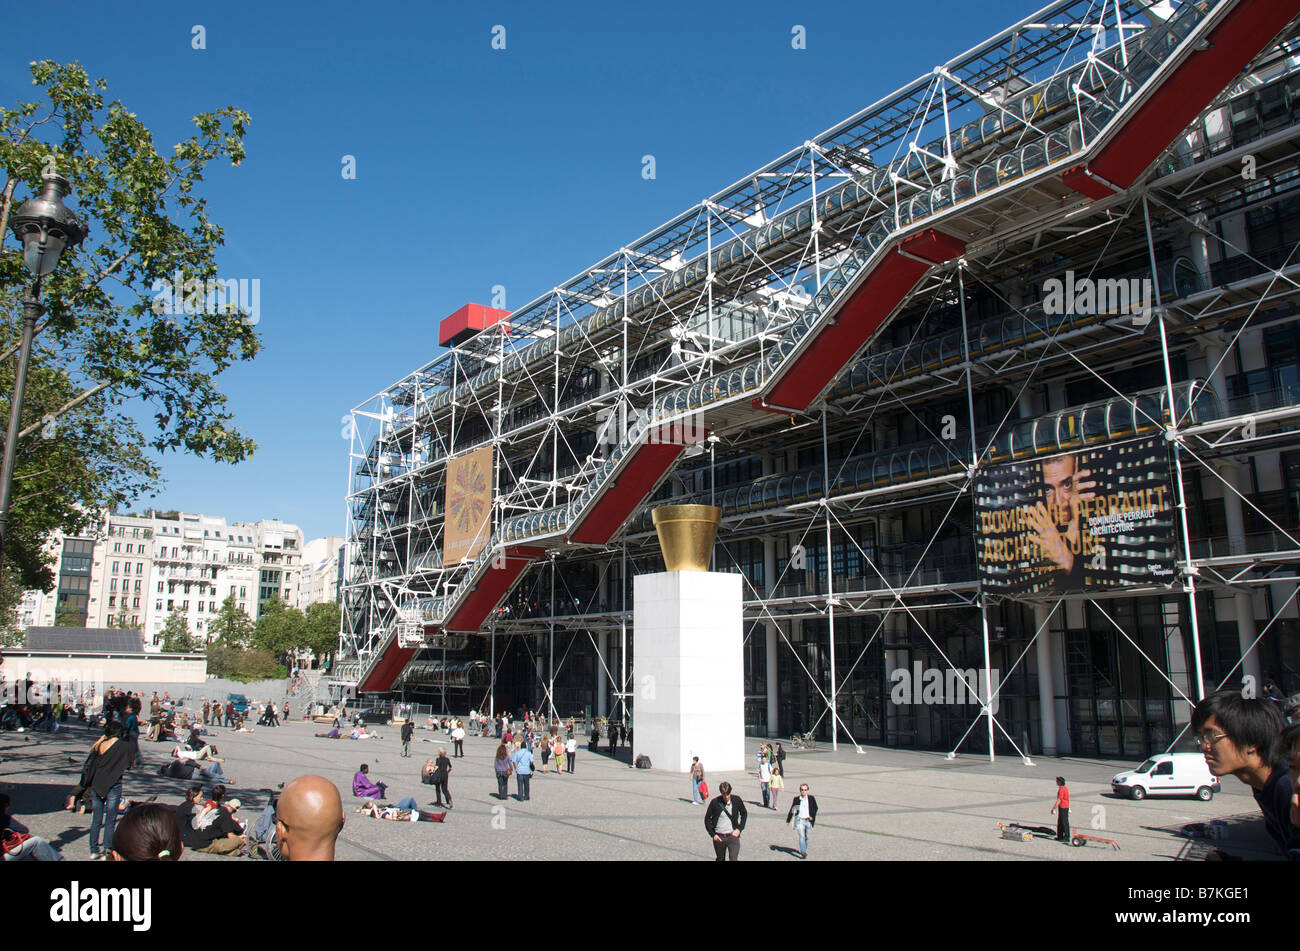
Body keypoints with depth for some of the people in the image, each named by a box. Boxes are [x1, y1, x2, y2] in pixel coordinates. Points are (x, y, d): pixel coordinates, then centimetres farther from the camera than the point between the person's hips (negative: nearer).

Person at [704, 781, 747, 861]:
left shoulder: (736, 800, -6)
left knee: (734, 859, -14)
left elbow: (744, 814, 10)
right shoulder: (715, 802, -9)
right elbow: (707, 819, 2)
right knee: (720, 859, 16)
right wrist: (713, 835, -5)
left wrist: (739, 829, -1)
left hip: (733, 835, -1)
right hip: (719, 837, 1)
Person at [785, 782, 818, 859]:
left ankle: (803, 850, 34)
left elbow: (815, 808, 10)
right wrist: (788, 820, 8)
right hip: (799, 820, -2)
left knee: (806, 837, 14)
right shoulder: (796, 799, -3)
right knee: (802, 836, -16)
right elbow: (792, 810, 5)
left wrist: (812, 816, -6)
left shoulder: (811, 798, 0)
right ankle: (803, 852, -18)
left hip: (808, 820, 2)